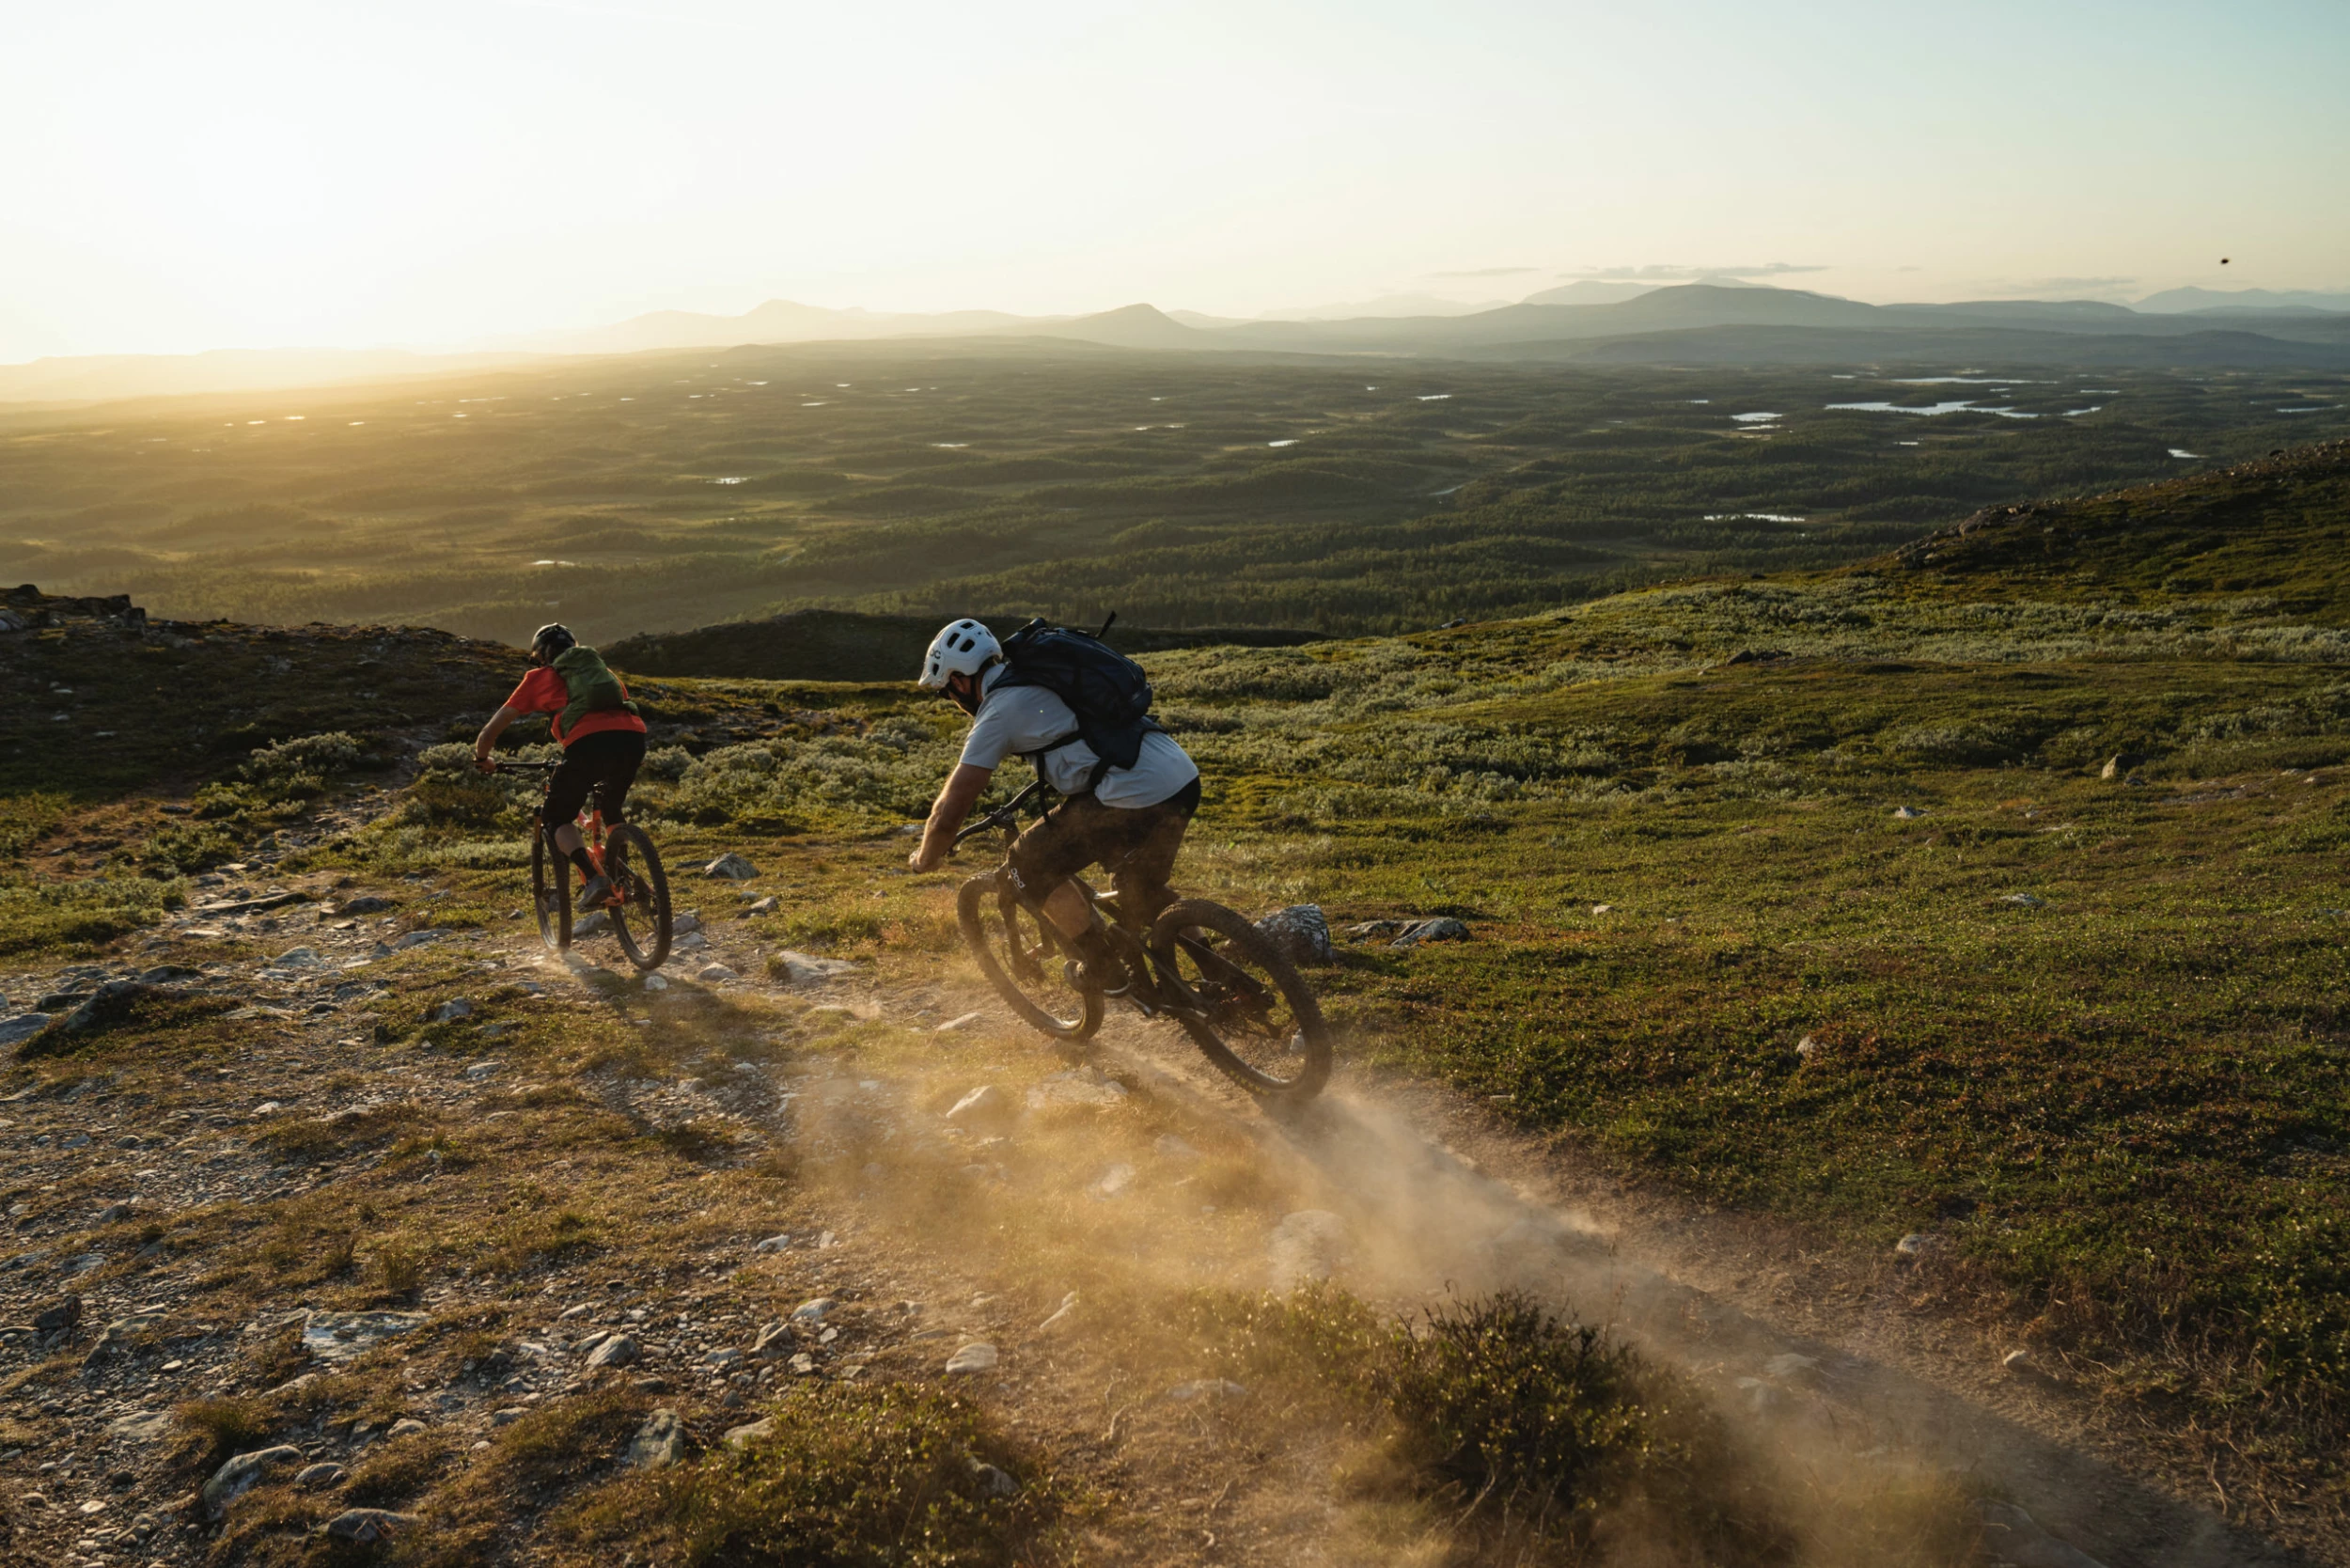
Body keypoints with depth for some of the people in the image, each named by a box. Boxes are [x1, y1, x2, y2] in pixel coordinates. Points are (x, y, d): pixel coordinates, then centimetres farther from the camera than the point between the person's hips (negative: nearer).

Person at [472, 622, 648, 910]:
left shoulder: (539, 678, 25)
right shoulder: (604, 670, 35)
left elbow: (490, 732, 28)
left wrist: (482, 760, 47)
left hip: (588, 743, -4)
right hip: (633, 737, 4)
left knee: (558, 818, 16)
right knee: (612, 807, 32)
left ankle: (594, 878, -6)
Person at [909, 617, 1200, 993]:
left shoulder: (997, 713, -4)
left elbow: (948, 814, -3)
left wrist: (926, 859, 15)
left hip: (1138, 799, -9)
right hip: (1185, 779, 9)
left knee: (1031, 864, 6)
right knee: (1140, 891, 27)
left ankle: (1106, 974, 13)